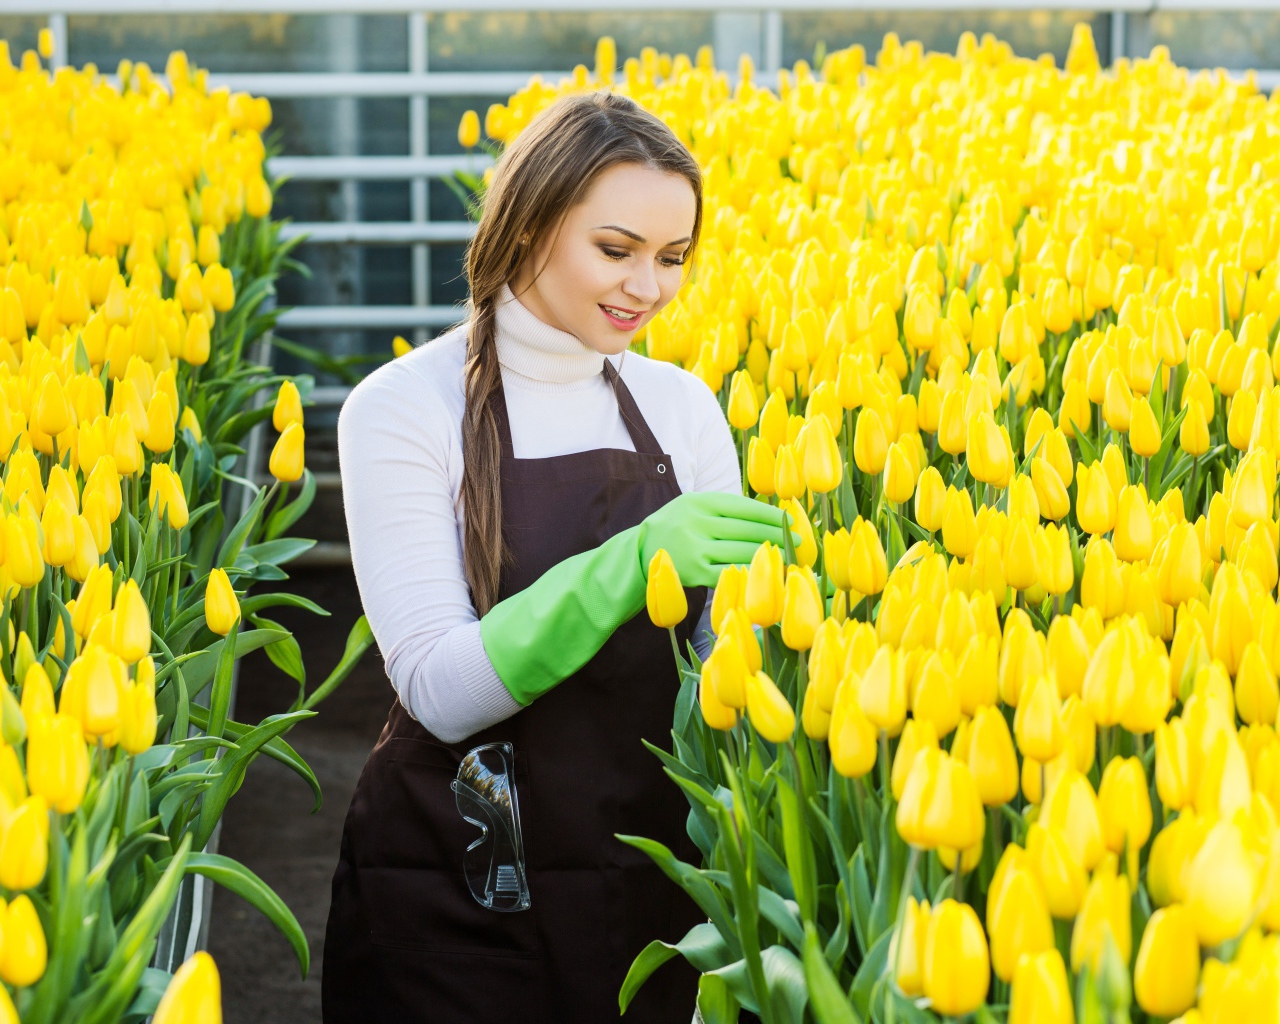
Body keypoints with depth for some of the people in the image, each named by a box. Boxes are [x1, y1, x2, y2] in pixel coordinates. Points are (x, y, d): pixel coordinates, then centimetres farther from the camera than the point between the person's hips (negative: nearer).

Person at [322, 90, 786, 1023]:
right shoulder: (403, 410, -11)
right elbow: (440, 689, -17)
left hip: (652, 876, 4)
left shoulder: (683, 405, 3)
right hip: (453, 900, -3)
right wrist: (628, 566, -29)